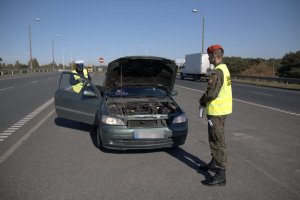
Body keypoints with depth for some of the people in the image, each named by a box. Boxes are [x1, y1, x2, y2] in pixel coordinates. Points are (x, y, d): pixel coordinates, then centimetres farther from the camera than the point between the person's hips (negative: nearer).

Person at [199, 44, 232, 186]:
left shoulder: (217, 72, -20)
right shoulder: (224, 69, 13)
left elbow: (211, 93, -25)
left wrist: (202, 101, -5)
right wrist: (205, 101, 10)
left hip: (216, 111, -10)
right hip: (223, 109, 10)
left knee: (218, 141, -5)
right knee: (215, 139, 21)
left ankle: (220, 175, 3)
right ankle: (214, 164, 36)